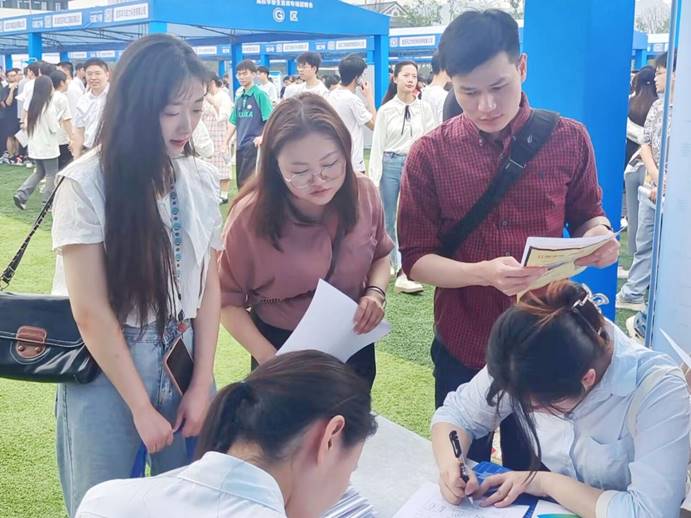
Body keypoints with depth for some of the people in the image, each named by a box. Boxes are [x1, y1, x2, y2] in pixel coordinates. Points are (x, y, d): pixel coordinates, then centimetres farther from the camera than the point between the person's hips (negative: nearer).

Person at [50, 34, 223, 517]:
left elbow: (209, 284, 3)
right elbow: (91, 311, -15)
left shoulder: (202, 179, -1)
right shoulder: (86, 184, -15)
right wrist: (141, 407, -12)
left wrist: (202, 384, -1)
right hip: (106, 371, -4)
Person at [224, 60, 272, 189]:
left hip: (254, 146, -7)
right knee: (240, 182, 10)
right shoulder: (239, 98, 14)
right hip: (240, 146, 7)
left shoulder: (260, 95, -6)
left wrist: (263, 136, -24)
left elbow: (271, 120, -12)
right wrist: (226, 142, 15)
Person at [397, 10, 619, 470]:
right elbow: (415, 259, -9)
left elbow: (587, 215, 8)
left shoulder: (569, 139, -6)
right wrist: (484, 272, -27)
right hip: (462, 349, 0)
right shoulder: (430, 154, -8)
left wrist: (600, 236, -17)